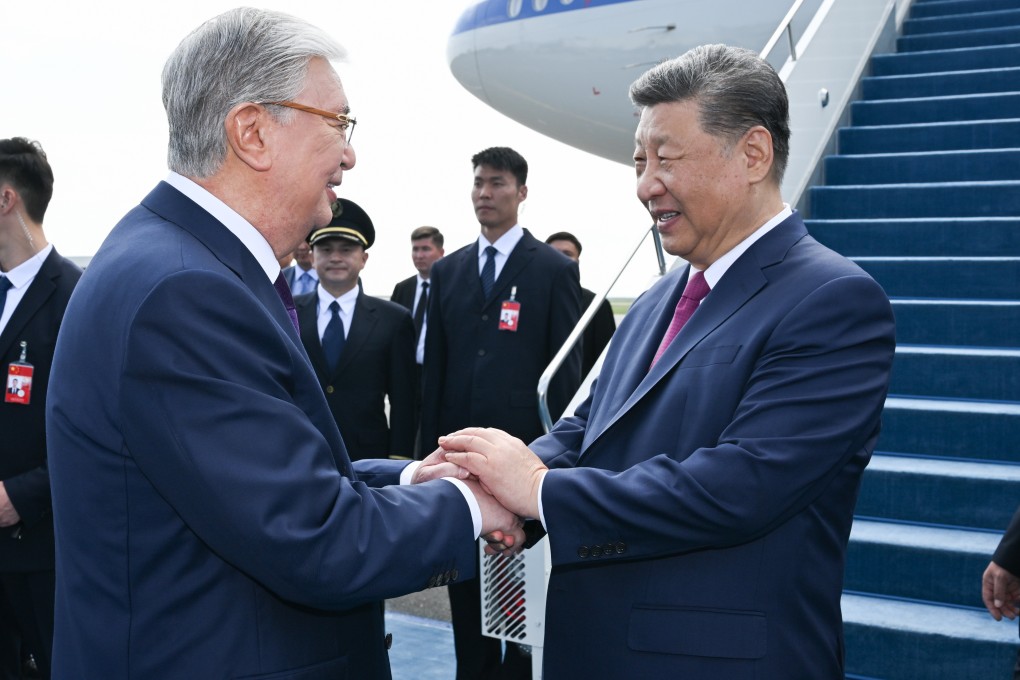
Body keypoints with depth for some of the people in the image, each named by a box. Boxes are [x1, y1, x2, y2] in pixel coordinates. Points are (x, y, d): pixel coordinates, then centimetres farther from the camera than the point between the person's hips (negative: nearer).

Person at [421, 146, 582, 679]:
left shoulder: (555, 269, -2)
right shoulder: (446, 271, 10)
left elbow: (567, 367, -4)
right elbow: (434, 365, 10)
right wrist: (429, 445, 7)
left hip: (526, 446, -4)